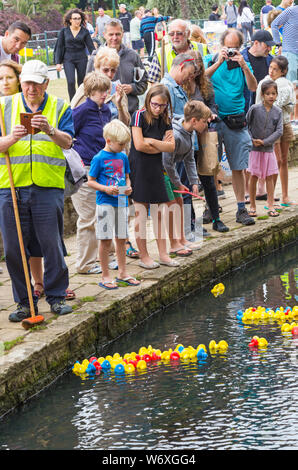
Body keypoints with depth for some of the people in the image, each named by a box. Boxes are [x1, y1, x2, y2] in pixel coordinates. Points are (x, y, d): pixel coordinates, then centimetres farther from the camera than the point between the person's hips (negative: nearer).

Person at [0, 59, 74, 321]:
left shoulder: (59, 107, 8)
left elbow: (67, 142, -5)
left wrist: (50, 130, -25)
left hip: (48, 187, -1)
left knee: (52, 245, 0)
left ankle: (56, 296, 13)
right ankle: (24, 301, 12)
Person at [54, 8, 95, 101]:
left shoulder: (85, 31, 1)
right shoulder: (64, 31, 1)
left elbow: (91, 46, 1)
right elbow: (59, 47, 5)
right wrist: (58, 62, 0)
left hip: (82, 59, 1)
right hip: (68, 59, -1)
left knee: (81, 82, 4)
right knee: (71, 82, -14)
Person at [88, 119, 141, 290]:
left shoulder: (123, 157, 9)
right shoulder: (99, 158, -8)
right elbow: (91, 181, -6)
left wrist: (128, 187, -2)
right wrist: (106, 189, -20)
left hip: (121, 202, 6)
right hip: (105, 203, -6)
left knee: (121, 239, 12)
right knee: (106, 240, -3)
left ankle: (123, 273, 21)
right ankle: (105, 276, 4)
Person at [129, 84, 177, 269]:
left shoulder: (166, 120, 7)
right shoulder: (140, 116, -10)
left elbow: (171, 146, -3)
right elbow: (139, 145, -17)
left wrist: (151, 142, -14)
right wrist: (161, 146, -7)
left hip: (157, 170, 5)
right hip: (139, 169, -5)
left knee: (159, 212, 8)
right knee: (141, 213, -1)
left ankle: (163, 254, 13)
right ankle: (144, 256, 6)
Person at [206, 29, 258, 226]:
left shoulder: (243, 64, 9)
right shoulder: (213, 61, 5)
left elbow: (253, 87, -3)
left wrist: (243, 66, -15)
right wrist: (219, 62, -19)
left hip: (236, 121, 1)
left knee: (238, 167, 2)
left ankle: (241, 209, 7)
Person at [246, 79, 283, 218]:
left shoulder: (278, 112, 1)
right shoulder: (254, 109, -7)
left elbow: (279, 131, -4)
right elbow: (245, 125, -1)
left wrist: (264, 142, -13)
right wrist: (251, 140, -11)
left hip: (268, 149, 2)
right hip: (254, 149, -2)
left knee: (270, 177, 3)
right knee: (253, 177, 1)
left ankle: (271, 206, 8)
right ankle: (252, 206, 9)